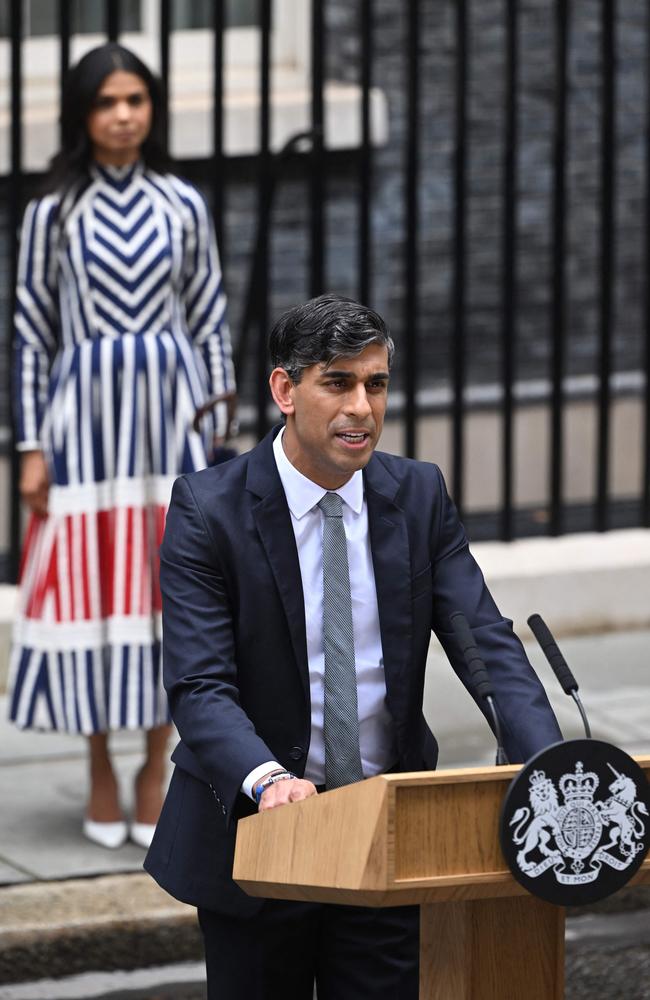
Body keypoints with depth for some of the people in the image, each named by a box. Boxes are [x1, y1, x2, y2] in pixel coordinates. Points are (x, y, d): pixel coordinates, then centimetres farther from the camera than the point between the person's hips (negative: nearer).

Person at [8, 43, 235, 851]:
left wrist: (216, 432, 4)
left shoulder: (183, 207, 4)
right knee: (89, 589, 0)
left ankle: (155, 773, 12)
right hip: (85, 411, -1)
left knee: (170, 588, 1)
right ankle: (101, 776, 13)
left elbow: (211, 325, 8)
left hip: (170, 407, 1)